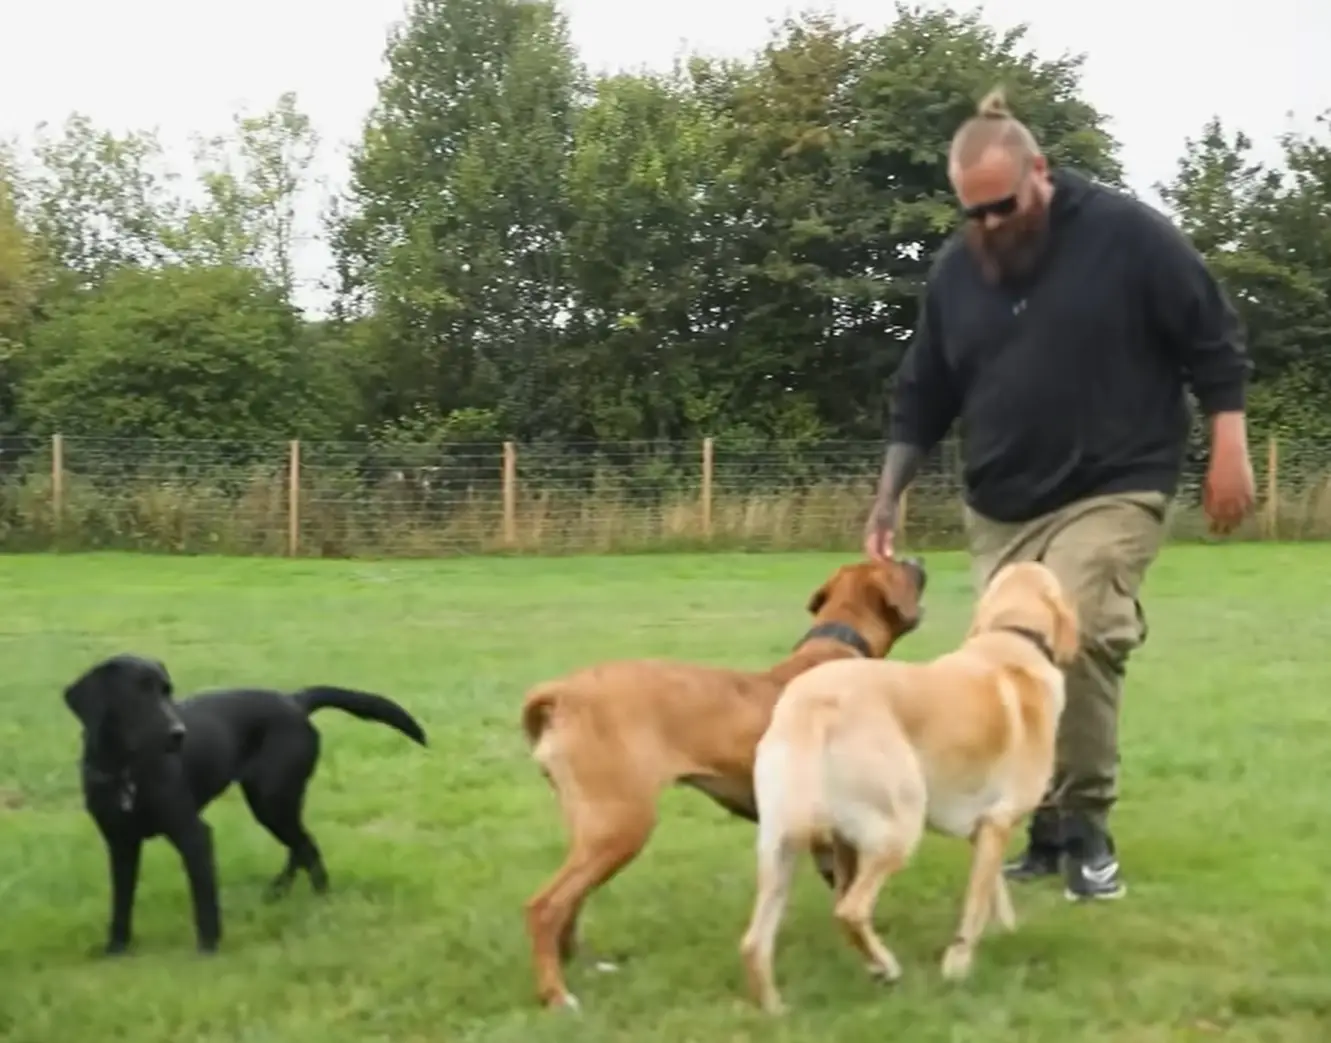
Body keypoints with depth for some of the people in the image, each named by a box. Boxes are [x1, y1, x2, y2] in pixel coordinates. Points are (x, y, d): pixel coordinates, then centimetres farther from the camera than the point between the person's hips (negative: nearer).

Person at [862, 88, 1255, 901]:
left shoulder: (1127, 234, -10)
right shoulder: (954, 270, 4)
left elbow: (1215, 343, -5)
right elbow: (923, 397, 13)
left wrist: (1229, 452, -10)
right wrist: (890, 497, 7)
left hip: (1112, 492, -5)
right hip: (1001, 510, 6)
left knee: (1079, 636, -24)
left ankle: (1086, 826, -9)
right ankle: (1050, 828, 19)